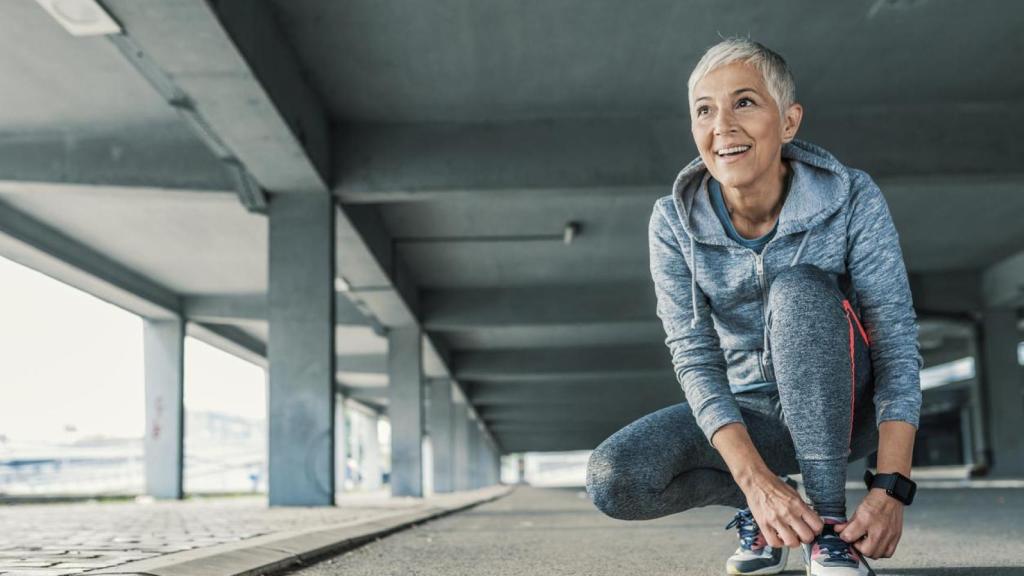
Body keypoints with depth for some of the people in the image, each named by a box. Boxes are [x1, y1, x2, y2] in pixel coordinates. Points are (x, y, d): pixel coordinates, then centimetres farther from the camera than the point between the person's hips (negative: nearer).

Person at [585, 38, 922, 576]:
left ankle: (829, 523, -28)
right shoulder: (674, 223, -13)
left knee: (798, 287, -32)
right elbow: (695, 360, -18)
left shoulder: (852, 199, -17)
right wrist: (755, 481, -33)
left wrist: (891, 487, -33)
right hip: (748, 414, 2)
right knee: (614, 479, -25)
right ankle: (756, 502, 3)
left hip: (845, 407, -2)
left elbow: (896, 344, -20)